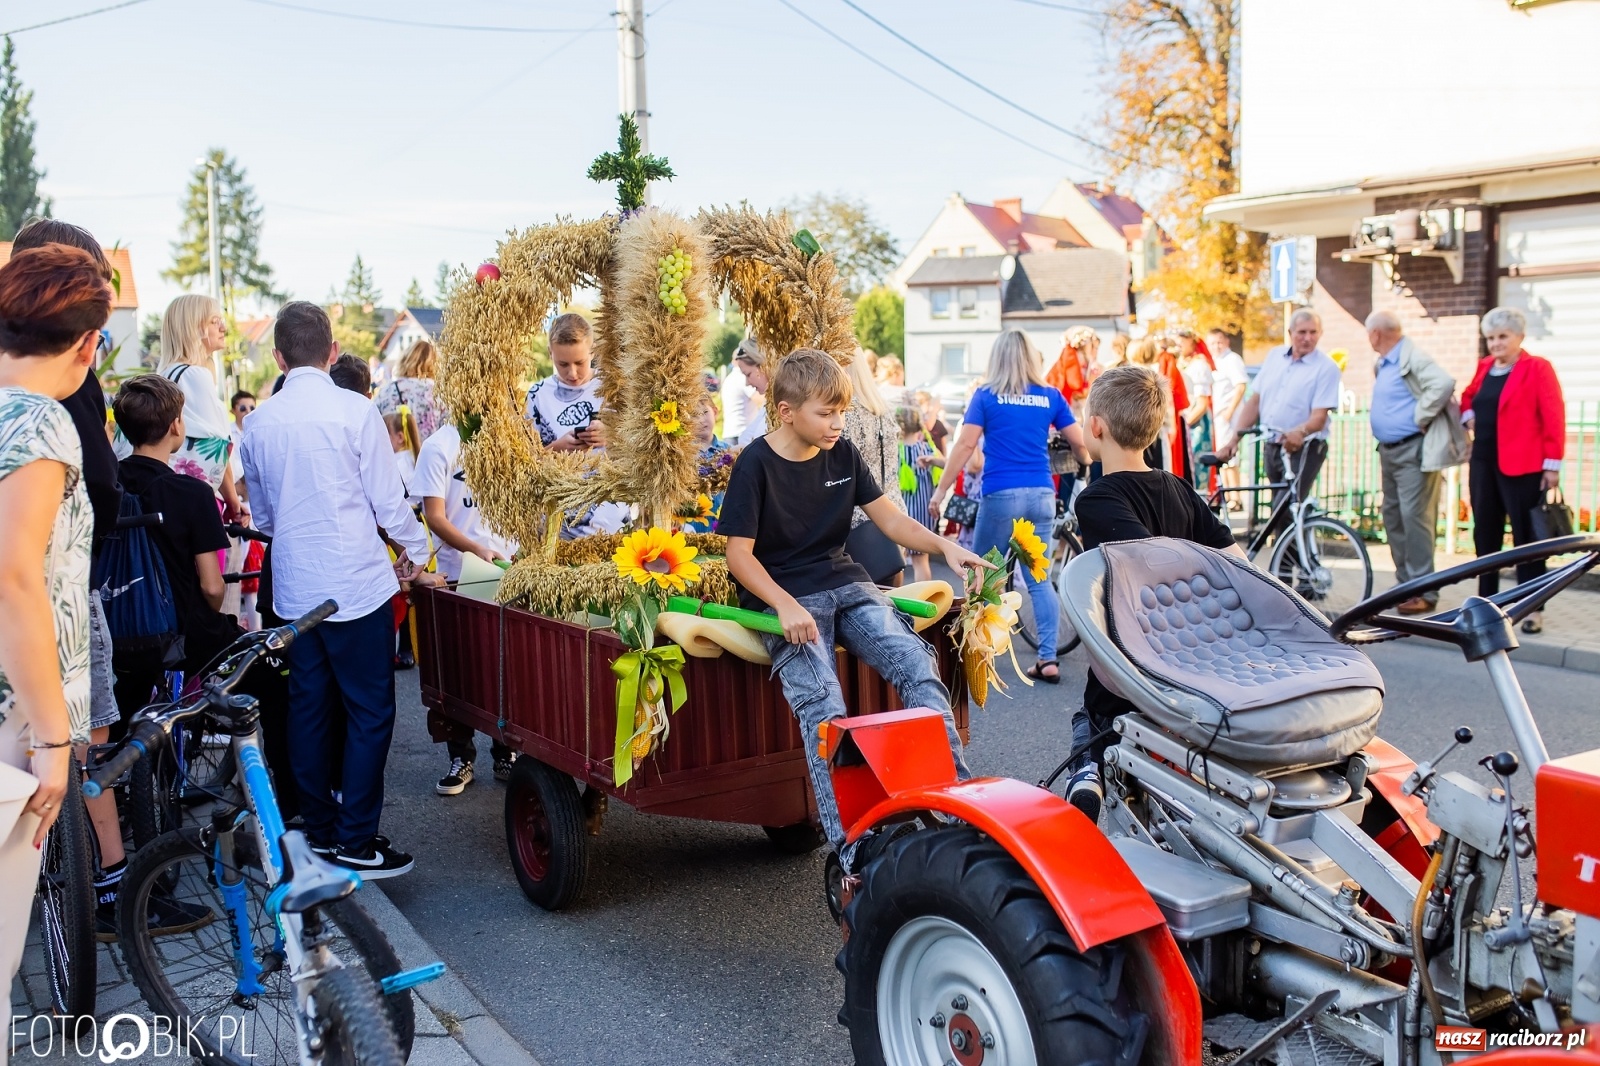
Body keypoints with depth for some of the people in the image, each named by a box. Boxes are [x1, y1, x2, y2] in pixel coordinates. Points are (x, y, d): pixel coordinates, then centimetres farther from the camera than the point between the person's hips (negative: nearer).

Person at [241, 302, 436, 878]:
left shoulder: (259, 421, 5)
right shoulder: (354, 410, -10)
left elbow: (262, 512, 17)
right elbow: (387, 499, -7)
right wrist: (415, 552, 10)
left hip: (293, 588, 6)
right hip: (357, 585, -5)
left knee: (308, 707, 13)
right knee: (369, 712, 1)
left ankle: (319, 830, 22)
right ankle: (356, 841, 2)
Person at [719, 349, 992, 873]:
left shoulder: (842, 455, 9)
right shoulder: (756, 465, -7)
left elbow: (888, 518, 11)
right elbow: (739, 554, -9)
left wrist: (945, 546, -7)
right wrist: (786, 606, -23)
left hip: (845, 583, 5)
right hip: (783, 595, -5)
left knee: (915, 660, -20)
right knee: (821, 702, -26)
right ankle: (851, 848, -28)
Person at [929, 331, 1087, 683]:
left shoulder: (986, 396, 0)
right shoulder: (1051, 396, 8)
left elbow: (965, 445, -7)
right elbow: (1080, 443, 10)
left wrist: (941, 490, -3)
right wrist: (1086, 462, 32)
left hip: (1001, 494, -3)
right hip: (1042, 494, 3)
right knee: (1039, 577, 6)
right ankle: (1048, 659, 3)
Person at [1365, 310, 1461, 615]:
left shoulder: (1413, 359, -14)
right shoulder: (1382, 364, 16)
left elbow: (1444, 383, -29)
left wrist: (1421, 418, -20)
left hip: (1413, 450, -10)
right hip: (1389, 450, 10)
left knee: (1414, 516, -11)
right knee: (1393, 516, 13)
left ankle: (1423, 591, -8)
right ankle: (1405, 582, 22)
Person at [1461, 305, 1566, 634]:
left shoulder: (1537, 369, -7)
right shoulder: (1485, 367, 12)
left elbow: (1553, 419, -10)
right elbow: (1469, 395, 32)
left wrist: (1552, 463, -14)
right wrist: (1468, 414, 11)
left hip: (1521, 467, -6)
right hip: (1483, 462, 6)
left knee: (1526, 534, -2)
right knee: (1485, 532, 9)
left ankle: (1533, 609, 3)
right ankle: (1486, 601, 18)